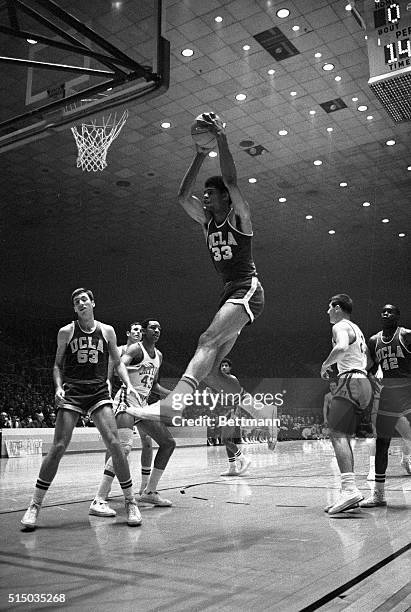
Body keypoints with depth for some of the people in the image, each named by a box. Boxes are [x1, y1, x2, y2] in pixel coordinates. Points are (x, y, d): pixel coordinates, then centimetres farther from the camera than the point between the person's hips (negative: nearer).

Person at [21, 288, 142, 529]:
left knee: (115, 444, -10)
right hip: (72, 393, -1)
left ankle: (131, 502, 3)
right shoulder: (66, 332, 5)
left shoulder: (107, 331, 7)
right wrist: (59, 387, -5)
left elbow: (118, 363, 13)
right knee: (58, 448, -7)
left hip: (99, 393, 1)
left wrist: (129, 385, -1)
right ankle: (35, 505, 7)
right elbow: (58, 365, 12)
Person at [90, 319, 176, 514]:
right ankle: (99, 501, -24)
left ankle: (149, 492, 20)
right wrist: (134, 368, -46)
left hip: (143, 404, 9)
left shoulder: (158, 355, 17)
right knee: (125, 447, -26)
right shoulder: (135, 349, -9)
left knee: (168, 443, 11)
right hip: (127, 400, -9)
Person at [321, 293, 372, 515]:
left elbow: (341, 348, -25)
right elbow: (368, 359, 33)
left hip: (350, 381, -10)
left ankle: (349, 489, -29)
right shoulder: (356, 328, 26)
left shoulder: (340, 327, -5)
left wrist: (325, 365, -13)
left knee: (337, 433, -17)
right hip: (363, 382, 10)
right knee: (343, 436, 10)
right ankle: (348, 493, 9)